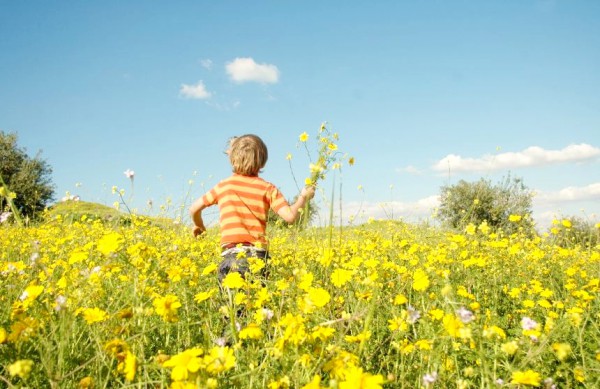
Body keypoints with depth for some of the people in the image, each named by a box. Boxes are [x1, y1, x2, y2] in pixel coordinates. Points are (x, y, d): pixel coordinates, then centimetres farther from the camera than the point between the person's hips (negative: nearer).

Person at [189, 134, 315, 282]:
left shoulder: (224, 186, 9)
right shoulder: (267, 188, 5)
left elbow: (194, 209, 14)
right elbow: (290, 216, -5)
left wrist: (199, 226, 36)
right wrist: (303, 197, 14)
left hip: (232, 255, 0)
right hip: (259, 256, 0)